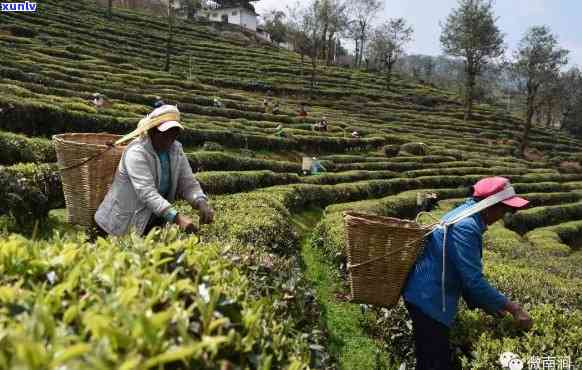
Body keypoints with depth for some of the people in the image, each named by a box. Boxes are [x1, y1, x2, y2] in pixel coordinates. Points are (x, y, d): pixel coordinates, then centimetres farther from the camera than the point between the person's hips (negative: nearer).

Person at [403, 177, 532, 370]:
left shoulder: (466, 213, 6)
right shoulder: (465, 226, -25)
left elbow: (466, 270, 15)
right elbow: (473, 279, -25)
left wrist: (487, 303, 14)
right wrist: (513, 308, -15)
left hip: (426, 295, 10)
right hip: (428, 298, -10)